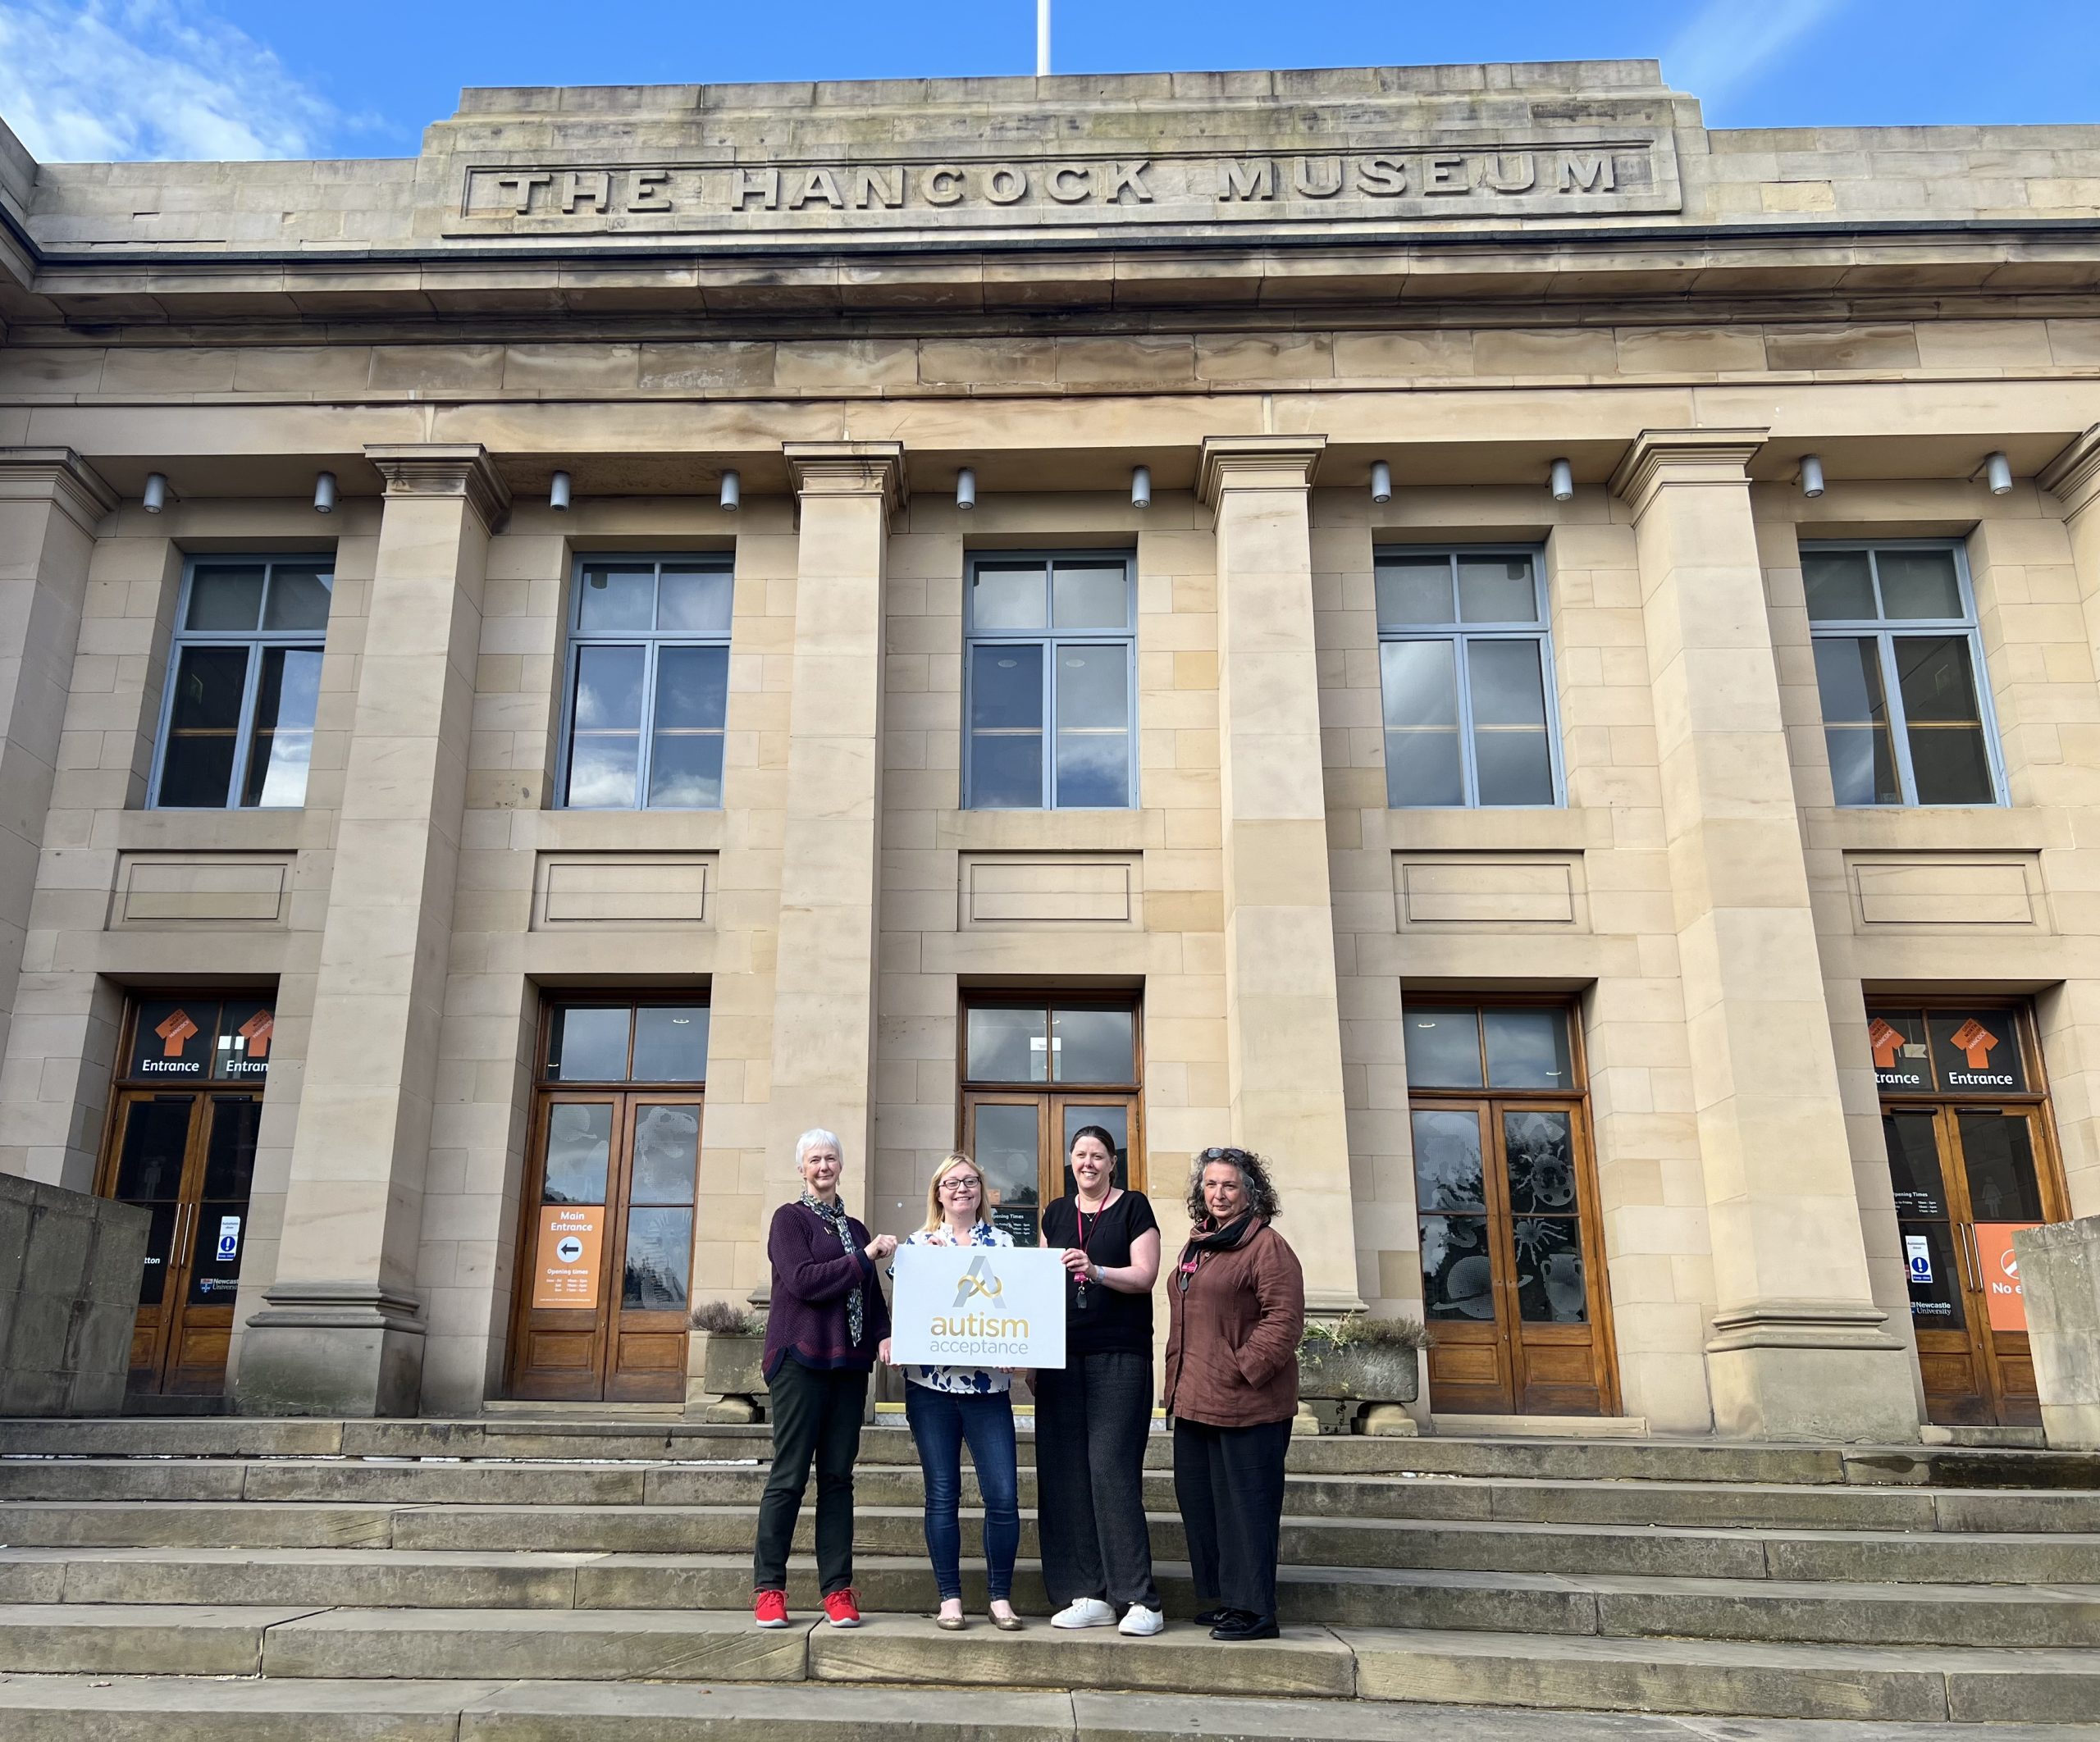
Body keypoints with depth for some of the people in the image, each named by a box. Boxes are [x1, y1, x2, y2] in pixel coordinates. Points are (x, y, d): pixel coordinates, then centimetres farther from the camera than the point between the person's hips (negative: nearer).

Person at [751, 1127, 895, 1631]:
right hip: (801, 1357, -5)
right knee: (789, 1474, -4)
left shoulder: (855, 1228, 18)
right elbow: (804, 1281, -12)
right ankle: (768, 1589, 5)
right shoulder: (790, 1218, 1)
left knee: (838, 1476, 5)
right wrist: (866, 1256, -11)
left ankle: (838, 1590, 8)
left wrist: (883, 1336, 2)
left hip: (849, 1362, 5)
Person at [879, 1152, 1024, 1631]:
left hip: (988, 1384, 0)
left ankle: (1000, 1597, 10)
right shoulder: (918, 1243, 9)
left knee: (1003, 1494, -5)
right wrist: (890, 1339, -11)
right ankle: (950, 1598, 14)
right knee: (942, 1494, 4)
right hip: (930, 1384, 0)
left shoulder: (1002, 1242, 9)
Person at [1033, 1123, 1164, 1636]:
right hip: (1062, 1355, 5)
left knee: (1111, 1467, -11)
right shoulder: (1057, 1213, 17)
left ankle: (1139, 1598, -5)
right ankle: (1088, 1595, 8)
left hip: (1120, 1355, -5)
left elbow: (1145, 1275, -7)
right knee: (1064, 1471, 2)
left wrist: (1097, 1271, -23)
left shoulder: (1133, 1207, 3)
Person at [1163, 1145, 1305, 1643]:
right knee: (1198, 1499, 15)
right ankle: (1222, 1598, 27)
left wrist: (1245, 1369, -19)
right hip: (1194, 1398, 9)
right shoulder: (1196, 1245, 16)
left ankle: (1254, 1610, 8)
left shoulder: (1266, 1244, -11)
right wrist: (1177, 1380, 17)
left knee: (1245, 1503, -2)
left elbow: (1284, 1319, -17)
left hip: (1246, 1403, -9)